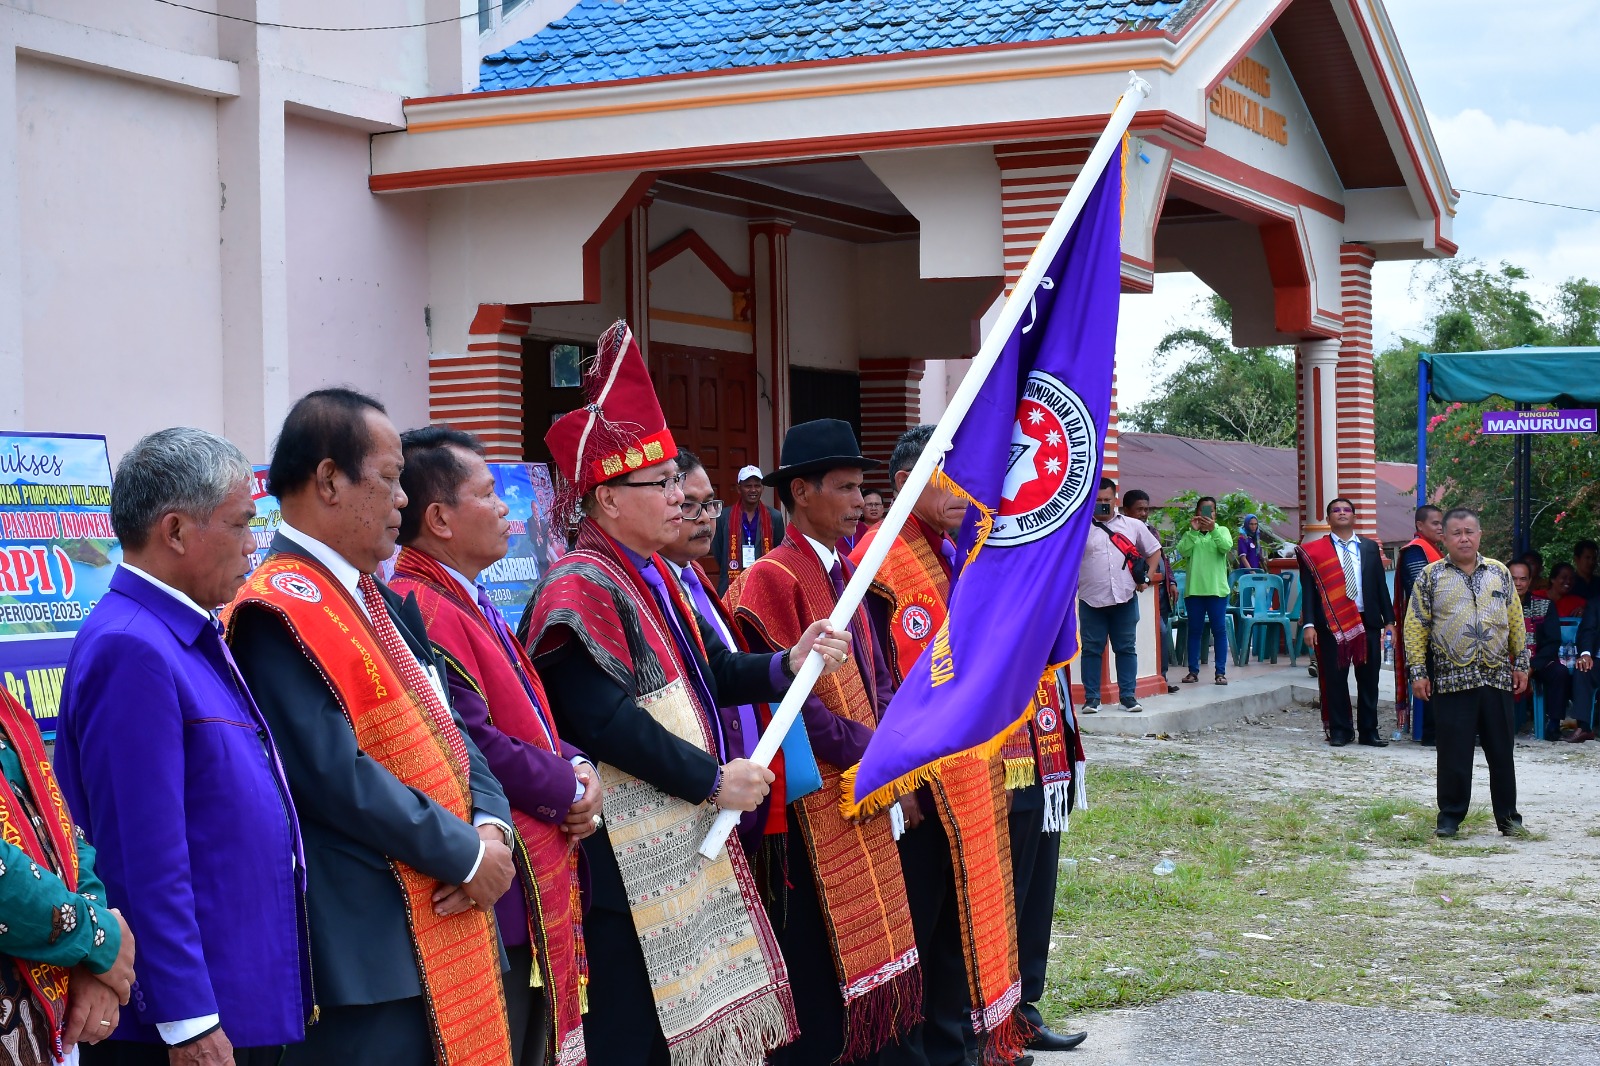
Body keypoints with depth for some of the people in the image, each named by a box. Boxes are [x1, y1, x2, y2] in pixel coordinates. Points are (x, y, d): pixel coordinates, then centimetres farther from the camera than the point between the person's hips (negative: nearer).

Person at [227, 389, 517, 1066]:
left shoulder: (387, 605, 15)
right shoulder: (279, 612, -15)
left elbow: (447, 729, 15)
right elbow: (337, 777, -22)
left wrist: (490, 827, -4)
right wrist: (466, 854, -14)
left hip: (448, 928, 9)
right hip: (368, 952, -9)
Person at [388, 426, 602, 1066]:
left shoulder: (468, 601, 16)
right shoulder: (424, 611, -17)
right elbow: (473, 745, -22)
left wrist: (578, 767, 2)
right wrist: (569, 792, -8)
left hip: (536, 888, 10)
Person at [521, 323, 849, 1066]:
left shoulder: (650, 578, 15)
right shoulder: (583, 592, -17)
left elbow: (705, 674, 19)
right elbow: (605, 720, -25)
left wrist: (786, 665, 3)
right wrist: (712, 780, -19)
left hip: (684, 842, 10)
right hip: (628, 864, -10)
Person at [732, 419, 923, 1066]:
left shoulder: (845, 574, 13)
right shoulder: (773, 578, -14)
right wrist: (862, 748, -15)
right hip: (813, 794, -8)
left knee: (870, 937, 12)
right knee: (820, 957, -3)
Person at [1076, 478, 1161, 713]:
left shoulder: (1133, 526, 10)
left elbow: (1154, 550, 17)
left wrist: (1146, 577, 8)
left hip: (1125, 598, 2)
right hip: (1091, 600, -2)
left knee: (1126, 648, 6)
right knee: (1091, 649, 1)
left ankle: (1128, 695, 12)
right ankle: (1091, 698, 6)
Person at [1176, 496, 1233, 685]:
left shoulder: (1222, 531, 8)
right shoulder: (1189, 534, 8)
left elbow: (1226, 547, -12)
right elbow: (1183, 551, -9)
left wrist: (1213, 530, -25)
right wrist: (1193, 531, -17)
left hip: (1217, 588, -1)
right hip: (1194, 589, 1)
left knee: (1219, 630, -1)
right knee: (1194, 630, 6)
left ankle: (1221, 672, 2)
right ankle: (1193, 671, 11)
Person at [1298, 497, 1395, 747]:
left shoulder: (1370, 548, 12)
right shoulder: (1314, 551, 3)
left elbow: (1381, 586, 12)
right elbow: (1308, 590, 0)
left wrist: (1389, 621, 6)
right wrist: (1309, 624, -10)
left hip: (1368, 622, 2)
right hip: (1332, 624, -2)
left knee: (1369, 680, 5)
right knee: (1335, 679, 1)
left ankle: (1368, 731, 12)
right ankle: (1340, 731, 10)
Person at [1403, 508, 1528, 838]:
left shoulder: (1499, 573, 10)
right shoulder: (1431, 576, 2)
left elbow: (1516, 622, 14)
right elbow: (1415, 626, 0)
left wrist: (1520, 664, 9)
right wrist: (1418, 672, -5)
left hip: (1497, 677, 2)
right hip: (1451, 680, -2)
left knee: (1501, 750, 7)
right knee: (1453, 752, 0)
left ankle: (1508, 816, 16)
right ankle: (1450, 817, 10)